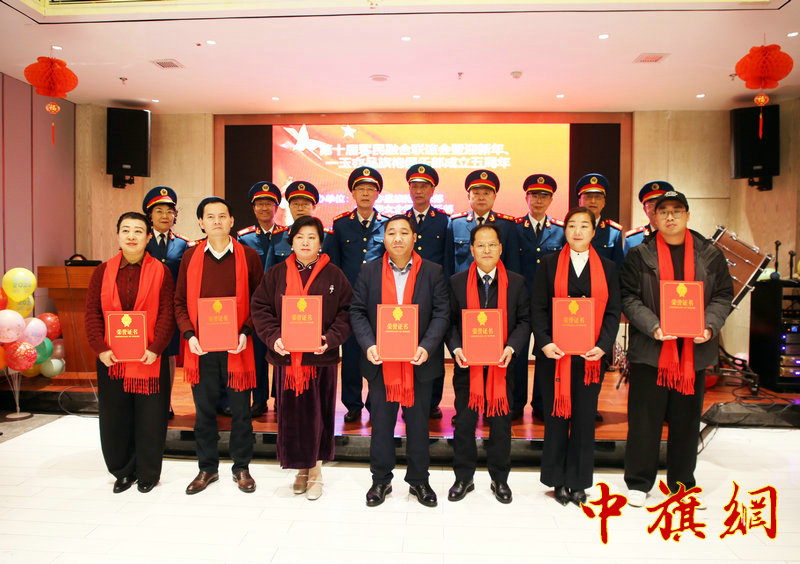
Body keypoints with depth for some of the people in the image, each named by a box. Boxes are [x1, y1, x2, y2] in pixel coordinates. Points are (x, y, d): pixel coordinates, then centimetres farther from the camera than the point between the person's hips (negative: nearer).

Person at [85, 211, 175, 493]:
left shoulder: (160, 271, 0)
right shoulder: (103, 271, 7)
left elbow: (167, 314, -6)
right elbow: (92, 312, 4)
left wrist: (155, 349, -15)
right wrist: (100, 348, -7)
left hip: (149, 358, -3)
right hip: (111, 359, 3)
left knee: (149, 418, 4)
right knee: (114, 418, 10)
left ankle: (148, 474, 21)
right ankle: (123, 471, 28)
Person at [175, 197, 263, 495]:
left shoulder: (249, 256, 0)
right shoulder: (190, 257, 6)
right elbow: (180, 302, 9)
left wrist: (246, 332, -10)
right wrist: (189, 335, -5)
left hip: (237, 347, -2)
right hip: (200, 348, 2)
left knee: (240, 410, 7)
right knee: (204, 411, 12)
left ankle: (242, 468, 24)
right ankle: (207, 468, 29)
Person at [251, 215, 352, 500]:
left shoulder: (334, 275, 2)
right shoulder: (276, 274, 7)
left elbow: (346, 312, 0)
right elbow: (260, 308, 4)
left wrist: (331, 339, -15)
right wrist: (273, 337, -11)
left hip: (321, 357, -1)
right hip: (286, 356, 2)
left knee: (318, 413, 5)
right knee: (292, 413, 8)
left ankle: (316, 470, 21)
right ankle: (301, 467, 25)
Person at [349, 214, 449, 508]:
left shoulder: (433, 272, 0)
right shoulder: (369, 271, 3)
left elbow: (441, 313, -3)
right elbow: (357, 311, 1)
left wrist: (427, 347, -17)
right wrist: (368, 345, -14)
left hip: (418, 362, 0)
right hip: (381, 362, 1)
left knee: (418, 423, 12)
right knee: (381, 423, 11)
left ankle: (418, 480, 29)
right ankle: (381, 480, 28)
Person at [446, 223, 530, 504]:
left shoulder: (516, 282, 2)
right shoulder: (457, 282, 2)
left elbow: (524, 321, 1)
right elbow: (450, 321, 3)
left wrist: (511, 347, -14)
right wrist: (456, 349, -12)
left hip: (501, 365, 0)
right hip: (467, 365, 0)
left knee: (500, 423, 11)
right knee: (464, 423, 9)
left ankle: (500, 480, 29)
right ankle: (464, 478, 26)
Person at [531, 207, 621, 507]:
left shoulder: (607, 267, 8)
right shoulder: (549, 264, 4)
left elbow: (613, 311, 4)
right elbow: (538, 308, 0)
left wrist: (603, 345, -10)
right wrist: (545, 343, -13)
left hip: (591, 354, 1)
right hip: (555, 352, -1)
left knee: (585, 417, 7)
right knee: (557, 415, 6)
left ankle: (578, 482, 22)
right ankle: (559, 481, 21)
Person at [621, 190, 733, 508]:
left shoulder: (710, 255, 8)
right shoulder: (639, 255, 1)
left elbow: (723, 297, 6)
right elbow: (630, 299, -4)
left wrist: (709, 326, -11)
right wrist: (653, 327, -19)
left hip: (694, 350, 3)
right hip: (650, 350, -2)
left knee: (687, 419, 13)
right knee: (645, 418, 3)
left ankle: (682, 482, 29)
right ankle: (639, 482, 18)